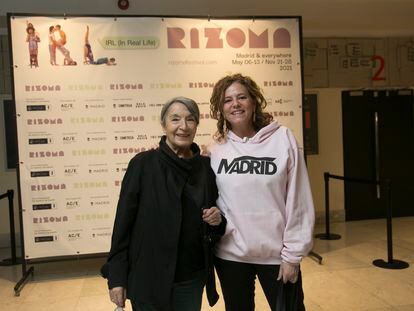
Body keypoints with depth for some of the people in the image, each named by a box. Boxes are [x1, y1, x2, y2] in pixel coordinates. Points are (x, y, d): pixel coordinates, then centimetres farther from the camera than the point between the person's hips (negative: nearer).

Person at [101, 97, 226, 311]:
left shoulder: (205, 167, 1)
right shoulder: (143, 164, -10)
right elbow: (124, 221, -8)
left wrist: (217, 221, -9)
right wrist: (116, 277, -9)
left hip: (193, 280, 4)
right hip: (148, 280, -3)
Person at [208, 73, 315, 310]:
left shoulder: (282, 138, -8)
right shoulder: (216, 149, 0)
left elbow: (298, 201, -8)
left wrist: (293, 254, -7)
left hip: (276, 253, -2)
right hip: (229, 254, 3)